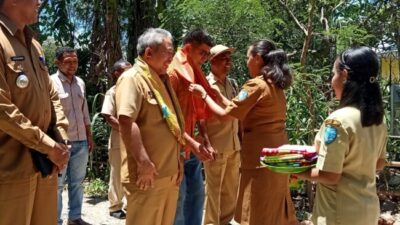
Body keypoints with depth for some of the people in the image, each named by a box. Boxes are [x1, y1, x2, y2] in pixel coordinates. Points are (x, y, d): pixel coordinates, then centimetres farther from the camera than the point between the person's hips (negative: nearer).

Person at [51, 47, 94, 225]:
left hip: (80, 141, 6)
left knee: (77, 182, 14)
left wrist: (89, 136, 17)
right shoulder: (51, 82, -8)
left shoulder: (80, 83, 12)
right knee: (58, 184, 2)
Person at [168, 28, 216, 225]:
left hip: (192, 147, 9)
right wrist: (193, 143, -22)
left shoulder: (194, 74, 13)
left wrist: (205, 141, 3)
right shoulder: (172, 73, -15)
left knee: (196, 194, 15)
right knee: (178, 199, -2)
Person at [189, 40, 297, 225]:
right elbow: (238, 109, 14)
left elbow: (225, 114, -13)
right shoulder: (275, 85, 10)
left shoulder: (256, 85, -16)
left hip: (261, 153, -8)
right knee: (275, 208, 19)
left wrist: (204, 94, 0)